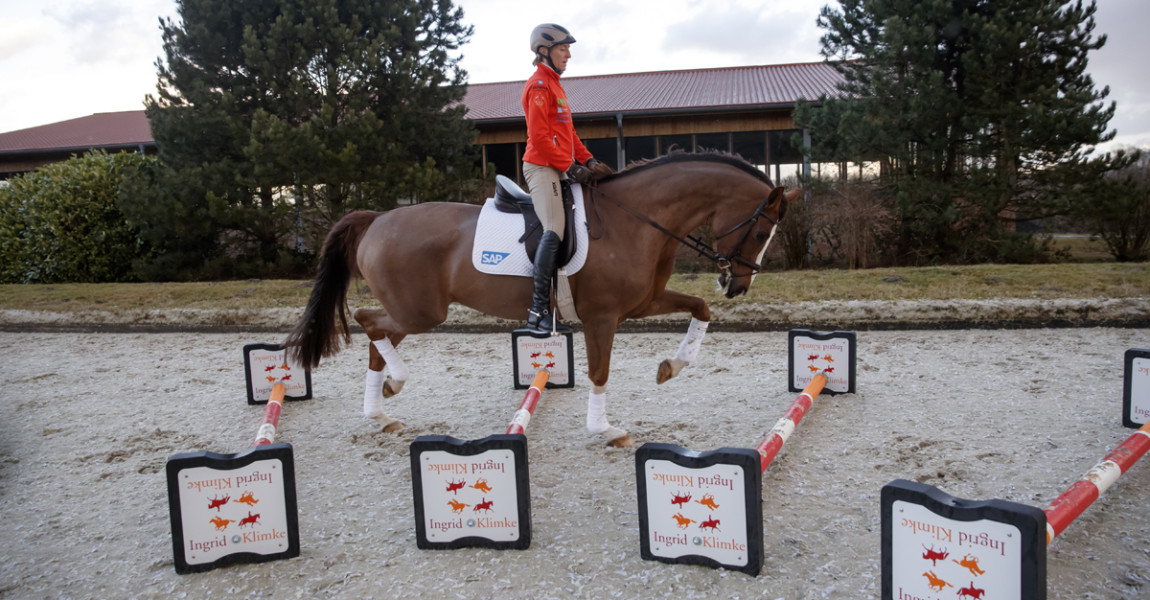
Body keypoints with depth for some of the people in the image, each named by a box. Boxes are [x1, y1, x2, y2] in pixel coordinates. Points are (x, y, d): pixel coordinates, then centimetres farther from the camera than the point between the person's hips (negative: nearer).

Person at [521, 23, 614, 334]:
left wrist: (589, 160, 11)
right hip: (541, 166, -10)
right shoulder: (539, 85, -9)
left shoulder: (554, 85, 22)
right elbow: (540, 137, -17)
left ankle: (542, 308, 8)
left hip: (555, 169, 10)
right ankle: (538, 310, -22)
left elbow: (568, 133, 24)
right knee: (553, 232, -20)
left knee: (554, 234, 6)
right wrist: (572, 167, -15)